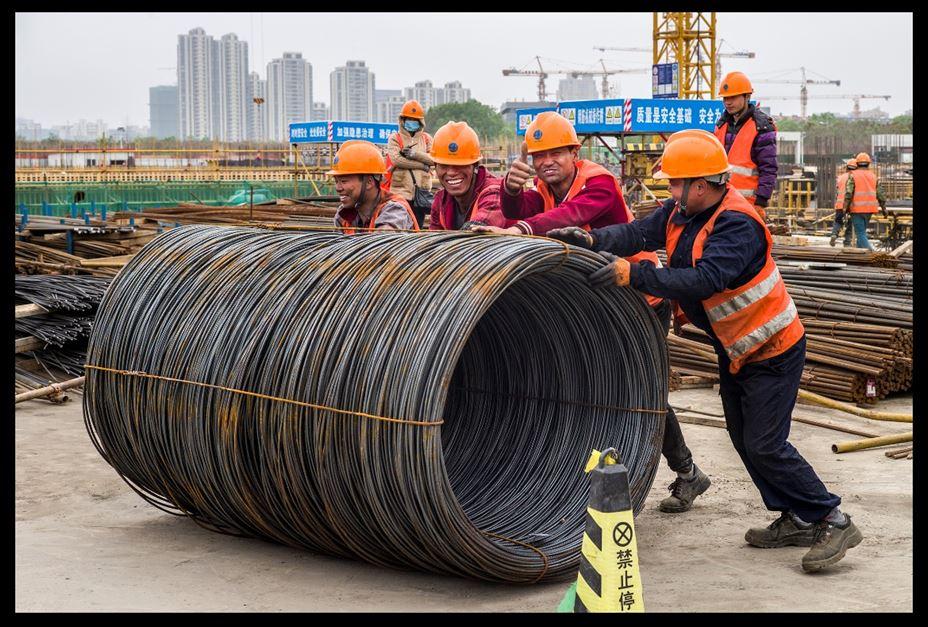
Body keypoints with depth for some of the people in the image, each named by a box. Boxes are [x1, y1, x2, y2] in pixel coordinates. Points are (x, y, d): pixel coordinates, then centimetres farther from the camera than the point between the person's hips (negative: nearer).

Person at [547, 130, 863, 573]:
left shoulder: (737, 225, -31)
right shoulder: (683, 212, -3)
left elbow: (703, 281, -41)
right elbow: (639, 233, -11)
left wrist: (634, 275, -43)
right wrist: (593, 240, -29)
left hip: (772, 351, -9)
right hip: (733, 349, 10)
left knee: (765, 445, -10)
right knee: (743, 439, 13)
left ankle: (833, 522, 2)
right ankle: (795, 520, 24)